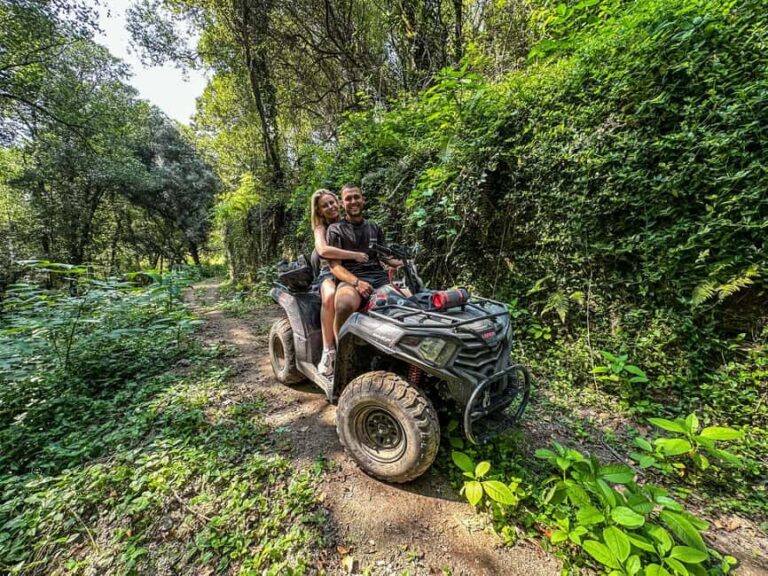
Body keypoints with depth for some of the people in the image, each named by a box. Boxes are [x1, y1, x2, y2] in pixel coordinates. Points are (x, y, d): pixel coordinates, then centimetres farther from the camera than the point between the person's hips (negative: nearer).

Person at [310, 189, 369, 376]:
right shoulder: (321, 228, 1)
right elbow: (323, 250, -23)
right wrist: (355, 255, -25)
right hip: (329, 273, -3)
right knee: (330, 297, -38)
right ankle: (328, 350, -26)